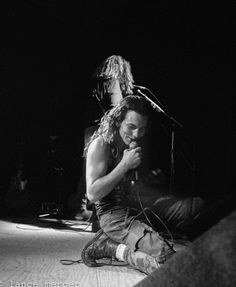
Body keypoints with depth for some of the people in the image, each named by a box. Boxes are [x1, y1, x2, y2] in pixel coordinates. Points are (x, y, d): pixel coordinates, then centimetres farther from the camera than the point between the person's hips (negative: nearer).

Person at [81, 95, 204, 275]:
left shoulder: (134, 144, 13)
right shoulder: (101, 145, -12)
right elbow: (92, 194, -20)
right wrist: (125, 164, -20)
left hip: (138, 207, 9)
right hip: (114, 214, -9)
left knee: (195, 204, 0)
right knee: (168, 260, -28)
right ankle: (112, 248, -5)